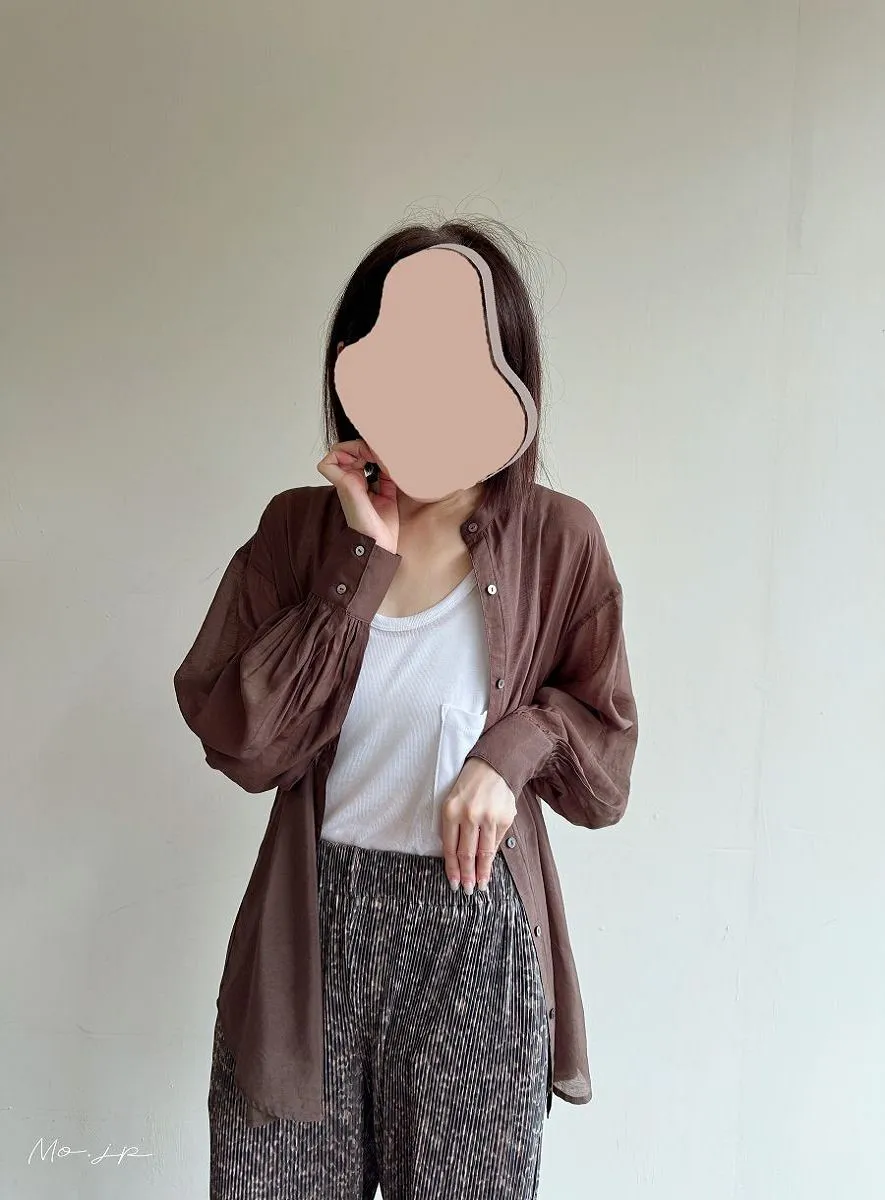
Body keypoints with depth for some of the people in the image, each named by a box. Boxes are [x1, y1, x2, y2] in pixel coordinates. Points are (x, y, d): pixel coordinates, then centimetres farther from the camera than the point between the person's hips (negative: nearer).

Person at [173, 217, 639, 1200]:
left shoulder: (556, 541, -4)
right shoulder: (299, 529, 0)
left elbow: (606, 766, 3)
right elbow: (242, 744, -11)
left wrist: (520, 741, -18)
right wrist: (360, 564, -14)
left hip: (479, 940, 0)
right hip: (310, 932, 1)